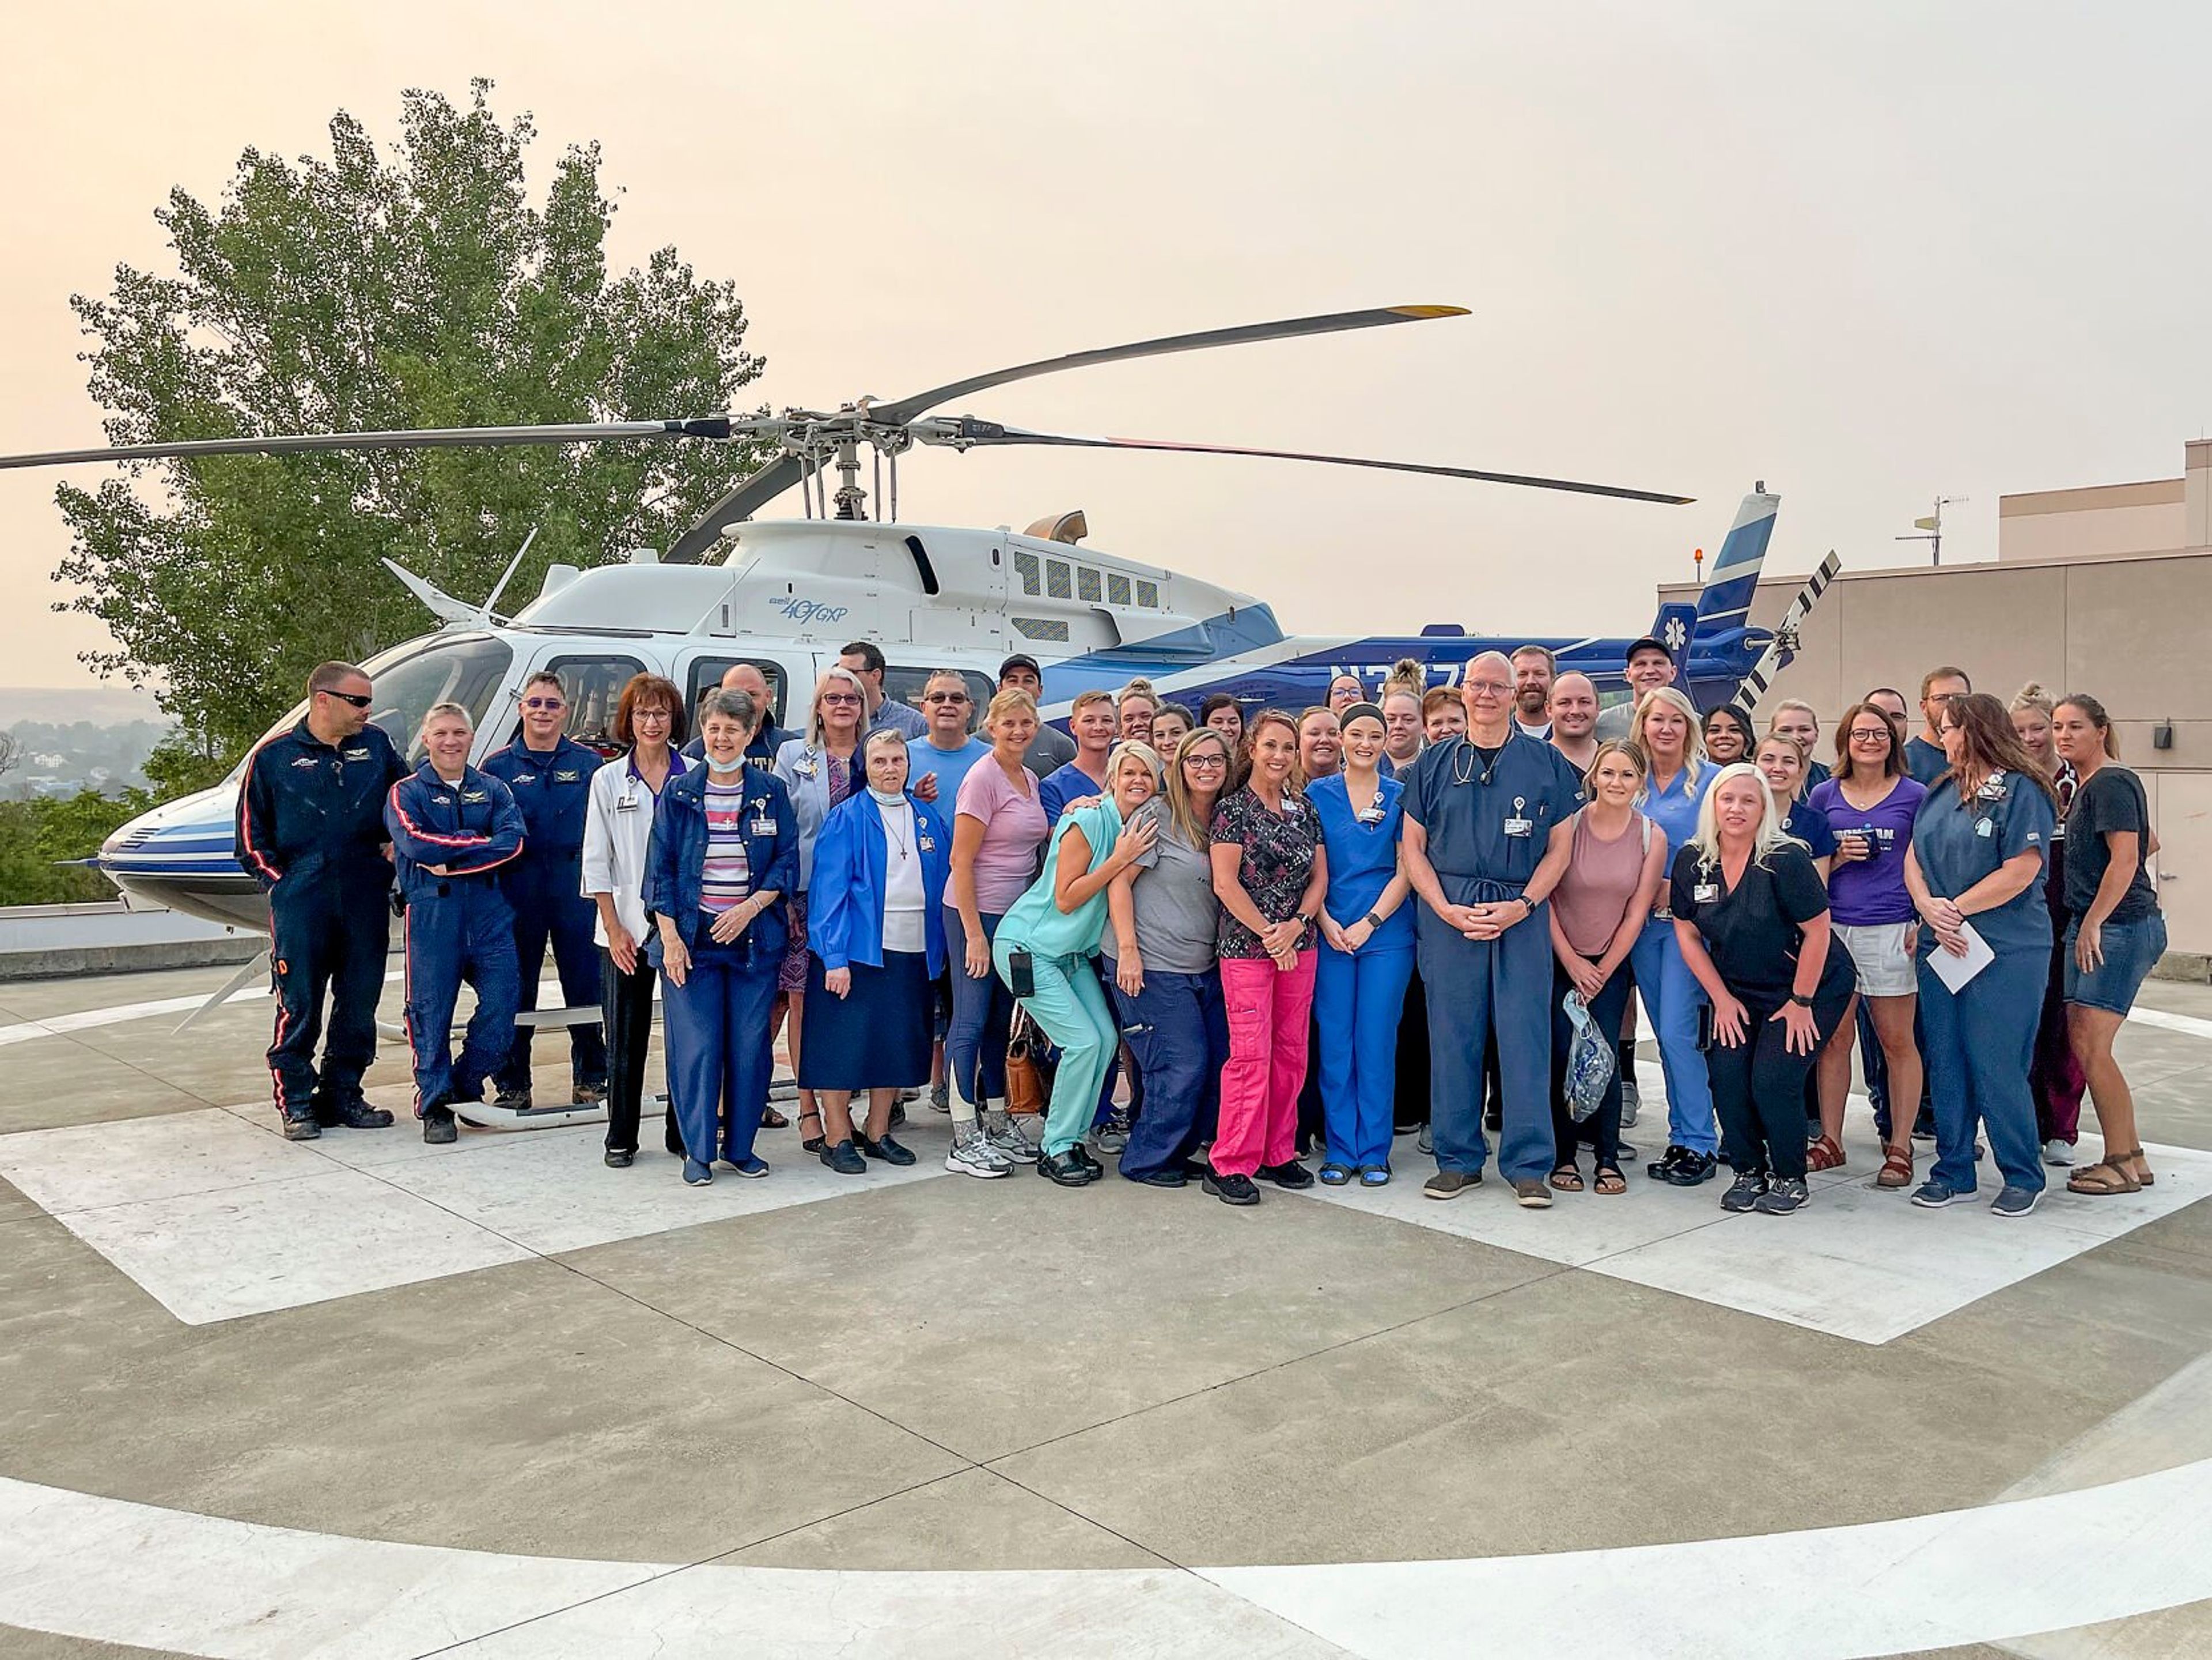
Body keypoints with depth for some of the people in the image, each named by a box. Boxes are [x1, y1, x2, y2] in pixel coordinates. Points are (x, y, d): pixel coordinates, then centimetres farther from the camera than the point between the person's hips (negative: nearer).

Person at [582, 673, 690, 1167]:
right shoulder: (608, 780, 7)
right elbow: (596, 859, 4)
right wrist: (614, 928, -3)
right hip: (626, 929, 0)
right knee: (626, 1039, 5)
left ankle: (683, 1134, 15)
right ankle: (621, 1139, 16)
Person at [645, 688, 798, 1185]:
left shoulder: (771, 792, 5)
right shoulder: (678, 793, 3)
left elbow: (788, 861, 3)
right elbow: (660, 868, 1)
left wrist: (749, 907, -11)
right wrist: (669, 934, -7)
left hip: (755, 937, 1)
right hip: (691, 937, -1)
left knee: (751, 1045, 4)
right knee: (696, 1046, -1)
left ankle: (740, 1145, 18)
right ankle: (698, 1150, 11)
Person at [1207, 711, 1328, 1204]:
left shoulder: (1304, 809, 12)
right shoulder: (1233, 808, -4)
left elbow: (1319, 877, 10)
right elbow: (1225, 883, -10)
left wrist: (1294, 927, -6)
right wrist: (1267, 933, -11)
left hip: (1299, 945, 5)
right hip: (1246, 945, -5)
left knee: (1291, 1052, 8)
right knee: (1251, 1053, -8)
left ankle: (1278, 1154, 19)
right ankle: (1230, 1165, -1)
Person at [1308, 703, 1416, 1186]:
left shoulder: (1400, 796, 5)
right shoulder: (1318, 794, 7)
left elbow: (1406, 870, 1)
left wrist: (1369, 923, -8)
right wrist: (1325, 922, -9)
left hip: (1386, 933, 0)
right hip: (1330, 933, 1)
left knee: (1377, 1044, 2)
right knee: (1335, 1044, 2)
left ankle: (1374, 1152, 11)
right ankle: (1340, 1151, 12)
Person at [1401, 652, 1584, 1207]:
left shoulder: (1546, 763, 7)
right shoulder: (1435, 763, 9)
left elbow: (1560, 847, 5)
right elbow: (1413, 847, 7)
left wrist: (1522, 906, -8)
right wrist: (1446, 909, -6)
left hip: (1523, 912, -1)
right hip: (1448, 911, 1)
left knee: (1525, 1033, -1)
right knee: (1453, 1034, 4)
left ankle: (1528, 1164, 7)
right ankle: (1457, 1159, 14)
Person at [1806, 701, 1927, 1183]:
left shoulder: (1914, 795, 4)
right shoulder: (1824, 796, 9)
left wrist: (1923, 921, -7)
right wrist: (1839, 858, -6)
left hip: (1891, 930, -2)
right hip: (1832, 929, 2)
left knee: (1897, 1041, 3)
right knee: (1834, 1038, 6)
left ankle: (1899, 1146, 12)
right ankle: (1830, 1141, 15)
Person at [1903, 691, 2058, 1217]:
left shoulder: (2020, 790, -8)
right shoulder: (1940, 792, 13)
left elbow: (2020, 872, -16)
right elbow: (1913, 860, 8)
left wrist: (1955, 909, -13)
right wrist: (1931, 912, -9)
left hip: (2005, 953, -7)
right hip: (1941, 948, 7)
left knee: (1997, 1068, -4)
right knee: (1945, 1064, 10)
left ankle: (2023, 1177, 12)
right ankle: (1954, 1171, 21)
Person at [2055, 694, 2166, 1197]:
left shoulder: (2111, 783, -11)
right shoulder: (2084, 784, 16)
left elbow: (2125, 859, -18)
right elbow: (2148, 843, 28)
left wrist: (2093, 923, -19)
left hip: (2118, 927, -10)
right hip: (2091, 926, 10)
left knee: (2090, 1045, -9)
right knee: (2081, 1041, 7)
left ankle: (2123, 1163, 0)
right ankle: (2129, 1155, 15)